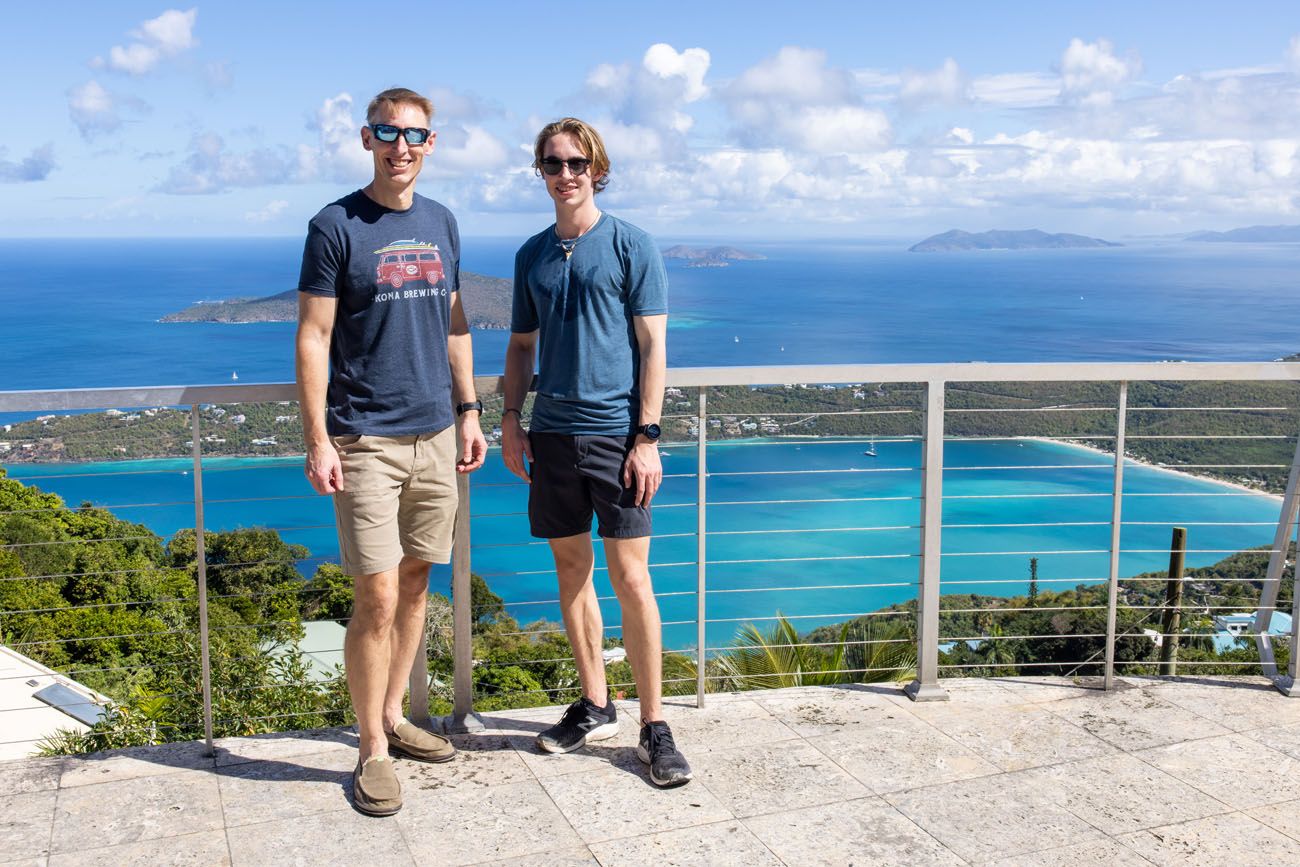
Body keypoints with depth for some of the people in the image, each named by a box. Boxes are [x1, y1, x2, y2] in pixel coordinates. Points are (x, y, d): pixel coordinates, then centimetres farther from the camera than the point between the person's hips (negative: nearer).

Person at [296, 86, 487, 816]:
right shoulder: (336, 227, -5)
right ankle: (373, 750, 9)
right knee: (378, 597, -5)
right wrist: (317, 440, -12)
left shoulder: (441, 223, 11)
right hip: (367, 441, -5)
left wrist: (469, 412, 13)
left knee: (416, 582, 12)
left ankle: (394, 717, 27)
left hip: (435, 434, 5)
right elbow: (313, 338, -7)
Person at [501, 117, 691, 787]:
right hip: (552, 433, 5)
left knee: (631, 579, -6)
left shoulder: (631, 247, -2)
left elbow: (653, 346, -5)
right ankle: (594, 707, 25)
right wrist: (510, 418, 8)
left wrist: (648, 437, -11)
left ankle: (653, 727, 5)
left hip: (615, 433, -5)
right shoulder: (532, 255, 13)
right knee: (571, 571, 11)